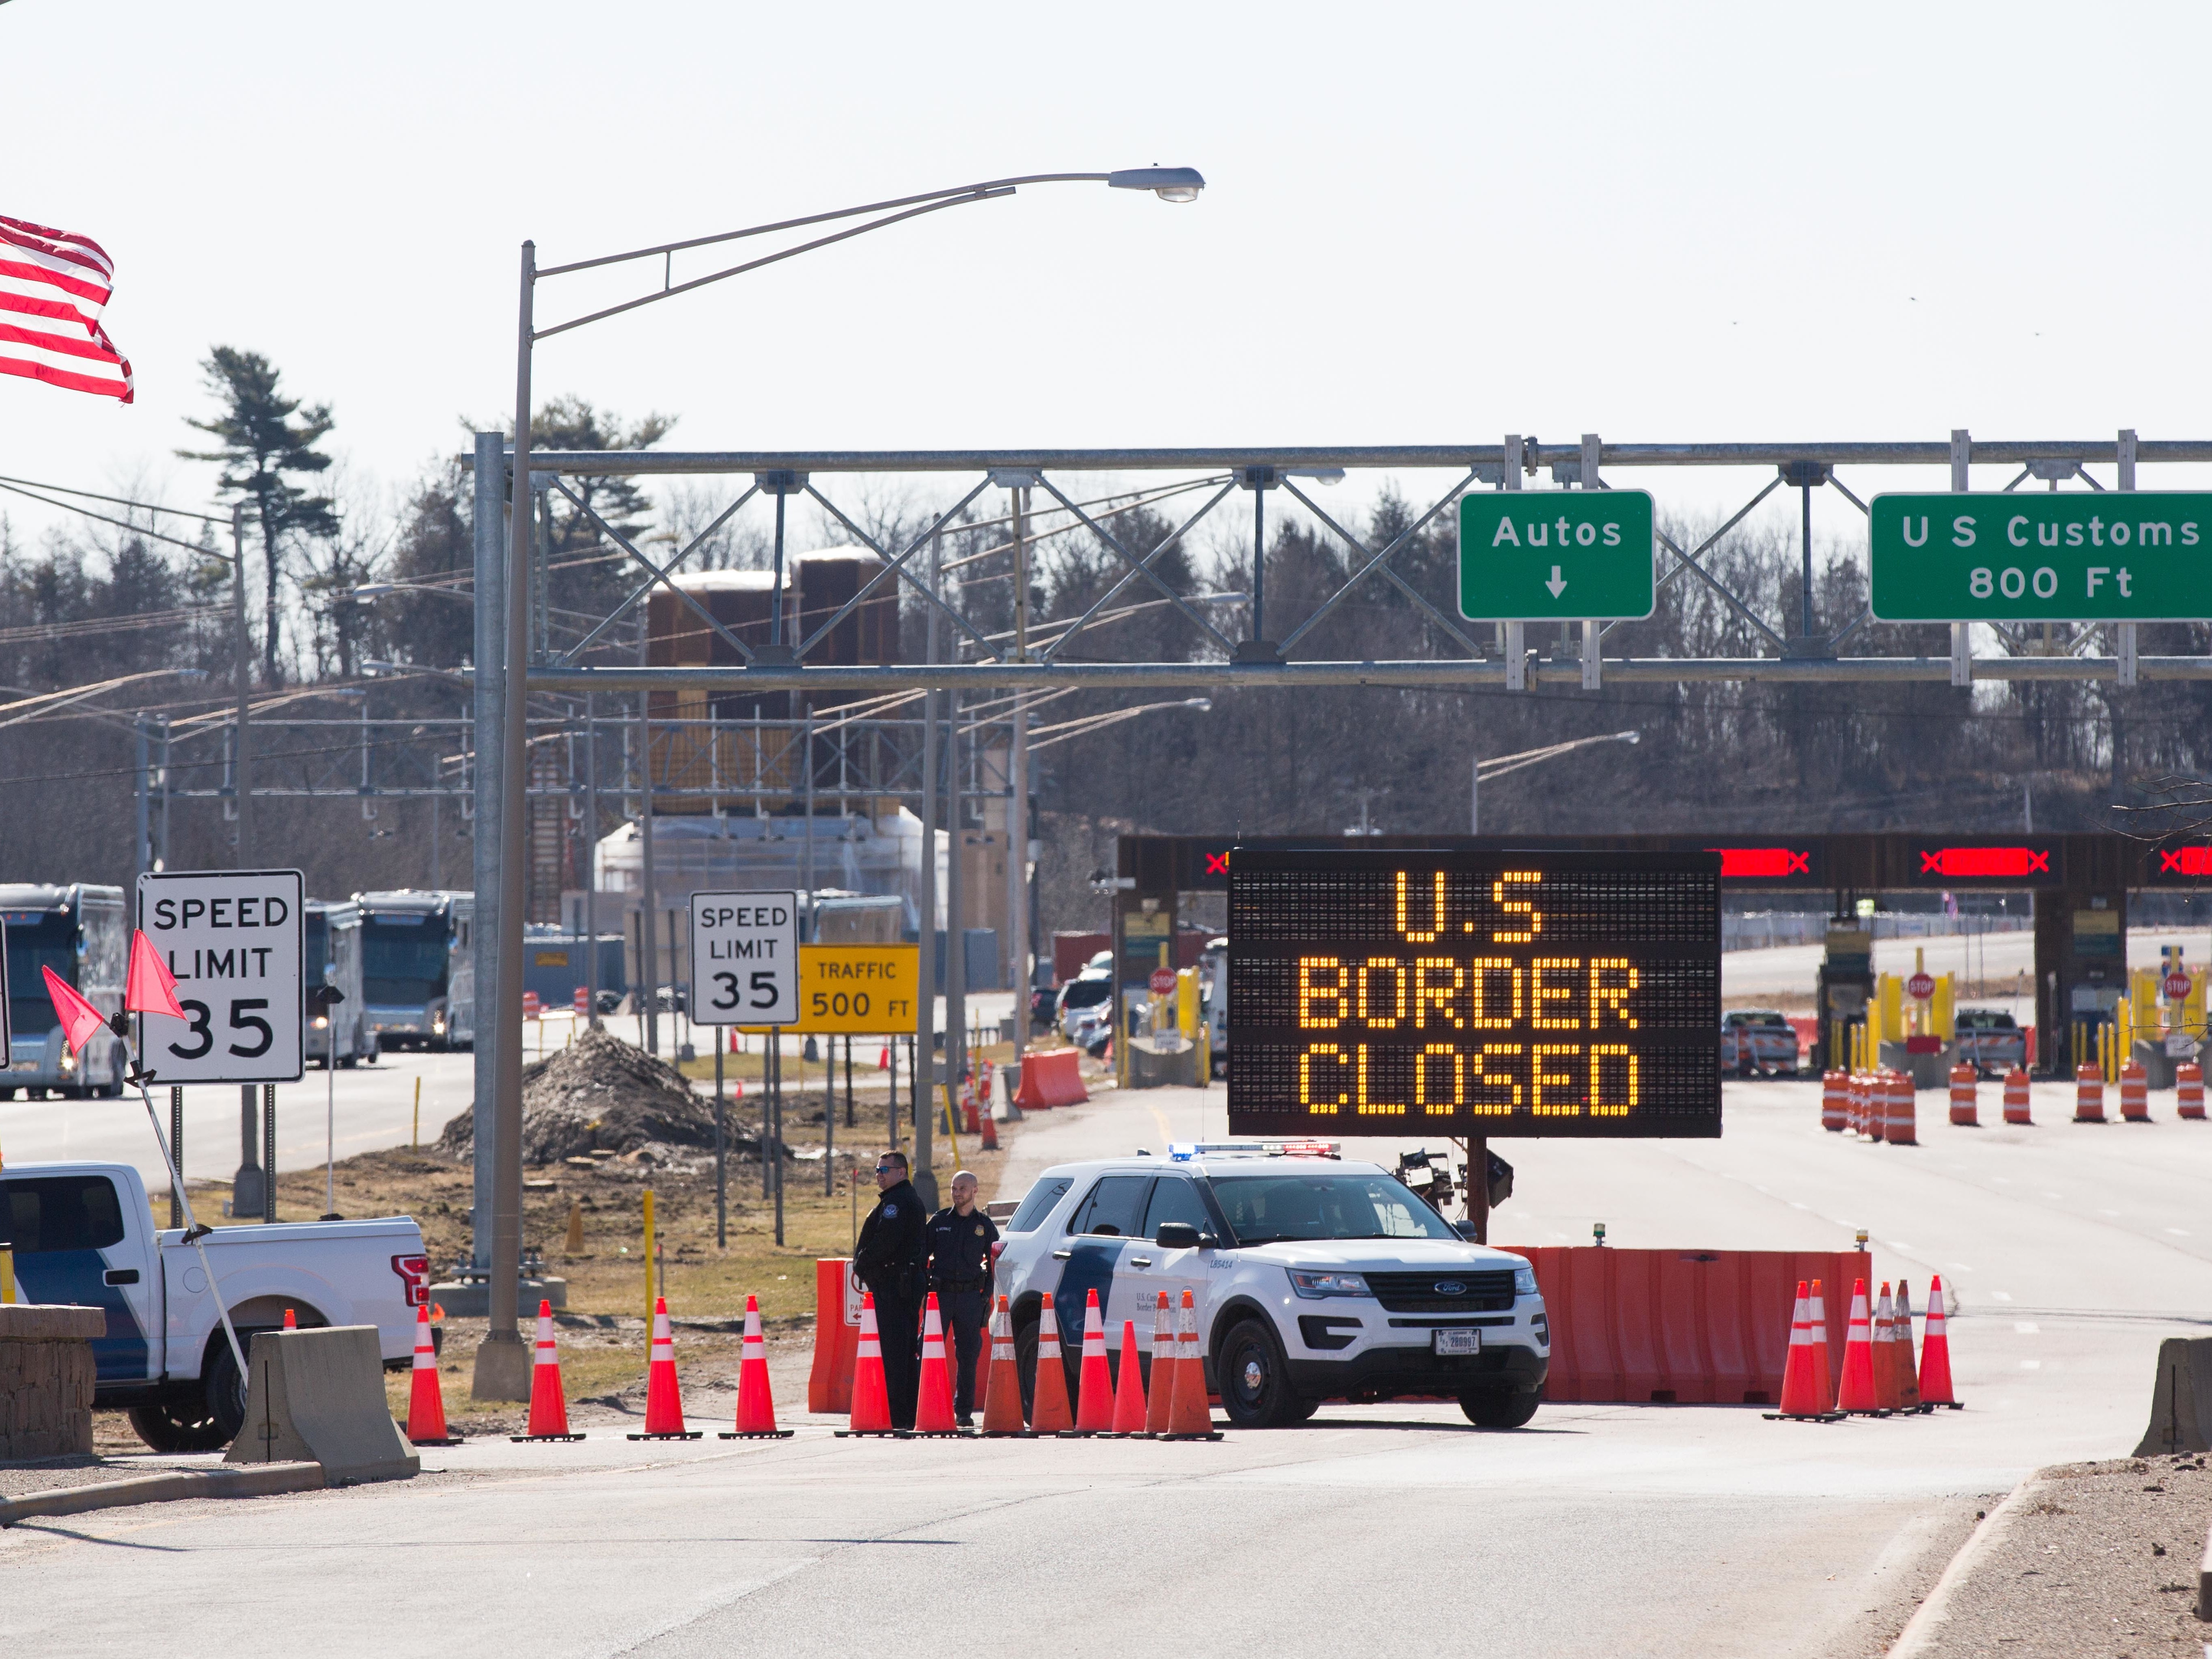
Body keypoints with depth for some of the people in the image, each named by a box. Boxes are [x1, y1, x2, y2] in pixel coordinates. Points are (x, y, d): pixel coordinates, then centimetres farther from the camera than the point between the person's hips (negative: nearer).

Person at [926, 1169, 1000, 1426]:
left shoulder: (985, 1226, 10)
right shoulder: (939, 1222, 9)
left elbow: (994, 1263, 13)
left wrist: (987, 1295, 2)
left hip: (970, 1297, 0)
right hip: (941, 1294, 0)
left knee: (968, 1355, 2)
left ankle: (964, 1410, 8)